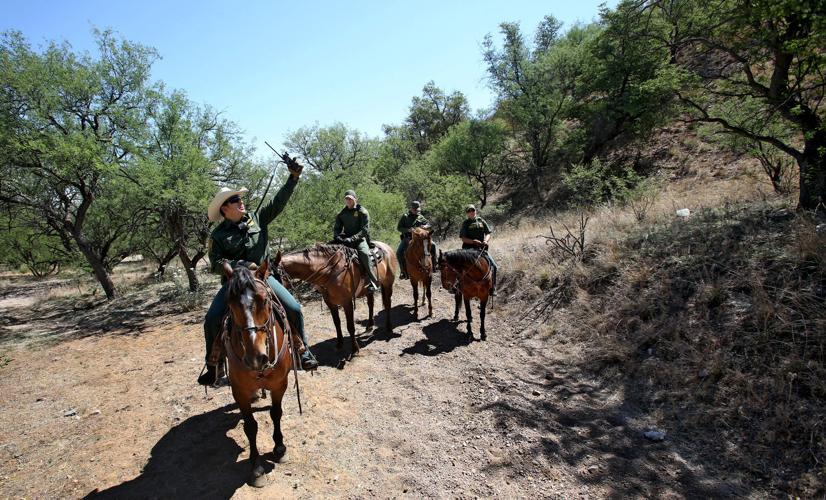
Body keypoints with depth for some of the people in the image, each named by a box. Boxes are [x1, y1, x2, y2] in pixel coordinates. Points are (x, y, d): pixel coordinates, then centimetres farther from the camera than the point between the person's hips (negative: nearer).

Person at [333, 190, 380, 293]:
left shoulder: (362, 212, -4)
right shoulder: (342, 213, 11)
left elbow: (364, 230, -12)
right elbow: (336, 228, 12)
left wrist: (352, 239, -24)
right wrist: (337, 237, -12)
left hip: (360, 239, -6)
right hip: (345, 239, 6)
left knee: (364, 253, -35)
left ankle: (373, 282, -29)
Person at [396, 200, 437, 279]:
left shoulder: (420, 217, 8)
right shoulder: (405, 216, 0)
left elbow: (428, 225, 15)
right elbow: (398, 228, -2)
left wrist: (425, 226, -10)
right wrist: (408, 230, -19)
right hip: (407, 238, -2)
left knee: (433, 245, -12)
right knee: (399, 252, -24)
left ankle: (434, 265, 1)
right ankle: (404, 271, -13)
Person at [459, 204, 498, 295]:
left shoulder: (481, 221, 13)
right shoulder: (465, 223, 5)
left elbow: (488, 233, 9)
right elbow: (463, 239, -2)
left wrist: (486, 241, -13)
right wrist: (474, 241, -18)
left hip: (482, 248, 3)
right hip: (469, 248, -3)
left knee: (493, 266, -8)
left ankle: (492, 289, 2)